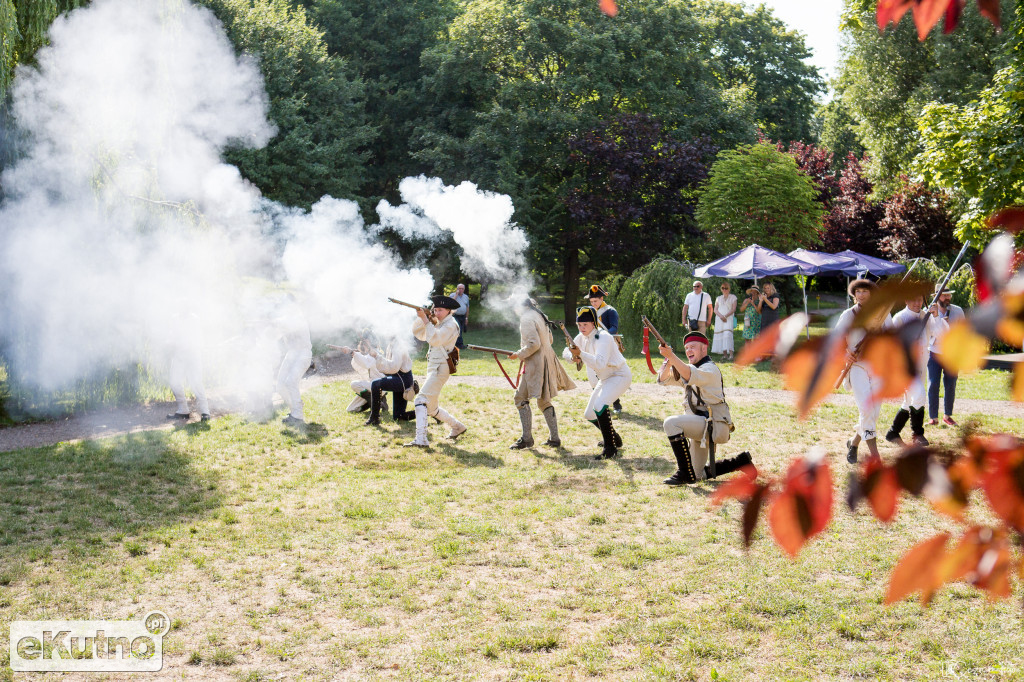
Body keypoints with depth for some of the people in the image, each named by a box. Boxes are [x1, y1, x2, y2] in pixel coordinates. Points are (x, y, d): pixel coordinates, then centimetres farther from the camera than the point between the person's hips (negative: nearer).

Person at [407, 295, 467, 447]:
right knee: (431, 408, 18)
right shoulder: (438, 324, 18)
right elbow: (418, 333, 17)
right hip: (433, 368, 10)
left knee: (421, 400, -22)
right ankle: (457, 427, 34)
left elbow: (435, 339, -25)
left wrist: (425, 319, -24)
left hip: (440, 369, -10)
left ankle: (421, 439, -30)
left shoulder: (451, 325, -10)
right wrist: (420, 317, 1)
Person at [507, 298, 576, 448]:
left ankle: (526, 439, -4)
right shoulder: (539, 315, 16)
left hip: (536, 364, -10)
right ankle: (554, 438, 17)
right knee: (544, 401, 16)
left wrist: (519, 355, -11)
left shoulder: (527, 319, -14)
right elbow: (549, 340, 23)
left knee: (521, 398, -4)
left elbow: (534, 344, -23)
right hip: (547, 361, 10)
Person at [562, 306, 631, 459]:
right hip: (605, 379, 9)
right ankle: (614, 438, 35)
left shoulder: (603, 337, -25)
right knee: (589, 415, 12)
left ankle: (610, 449, -27)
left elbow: (600, 363, -37)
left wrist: (581, 353, -48)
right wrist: (573, 356, -19)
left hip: (620, 376, -9)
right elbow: (566, 352, 4)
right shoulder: (582, 337, 1)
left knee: (599, 406, -31)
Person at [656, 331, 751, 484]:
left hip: (714, 425, -9)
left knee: (672, 423, -28)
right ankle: (741, 461, 29)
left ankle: (685, 473, -22)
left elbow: (691, 376, -32)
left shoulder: (710, 369, -10)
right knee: (698, 476, 14)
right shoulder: (688, 369, 17)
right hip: (700, 426, 9)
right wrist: (668, 362, -15)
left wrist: (671, 356, -44)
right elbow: (663, 379, 5)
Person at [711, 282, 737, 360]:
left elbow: (733, 309, 1)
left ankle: (731, 354, -27)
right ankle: (724, 354, -3)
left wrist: (726, 316, -13)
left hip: (729, 318, -4)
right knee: (720, 335, -4)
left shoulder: (733, 297, 10)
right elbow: (715, 310, 11)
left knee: (728, 334, -20)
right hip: (719, 319, 4)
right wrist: (720, 316, -10)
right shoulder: (719, 298, 19)